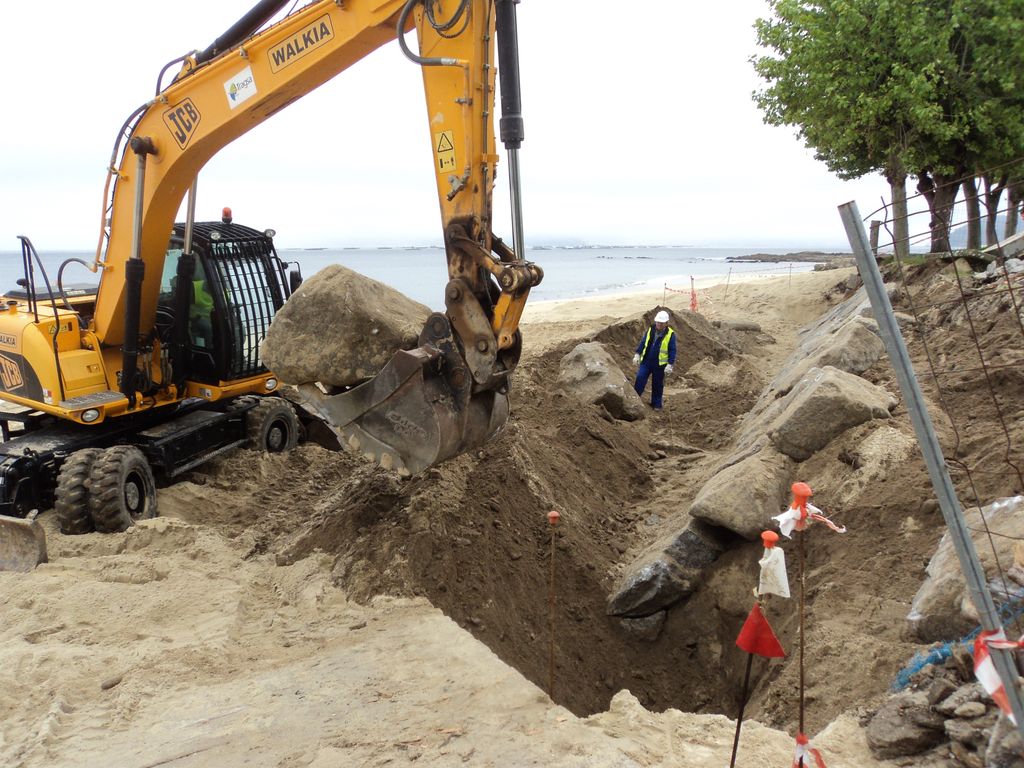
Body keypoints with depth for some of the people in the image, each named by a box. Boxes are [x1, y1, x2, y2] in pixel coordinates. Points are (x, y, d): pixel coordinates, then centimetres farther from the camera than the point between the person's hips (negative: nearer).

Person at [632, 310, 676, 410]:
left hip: (660, 364, -3)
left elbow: (672, 351, -6)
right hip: (646, 361, 3)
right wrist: (637, 354, 3)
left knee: (657, 385, 7)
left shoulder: (670, 334, -8)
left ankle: (656, 404, 20)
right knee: (640, 379, -7)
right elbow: (642, 342, 10)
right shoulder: (650, 330, 3)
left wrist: (670, 364, -11)